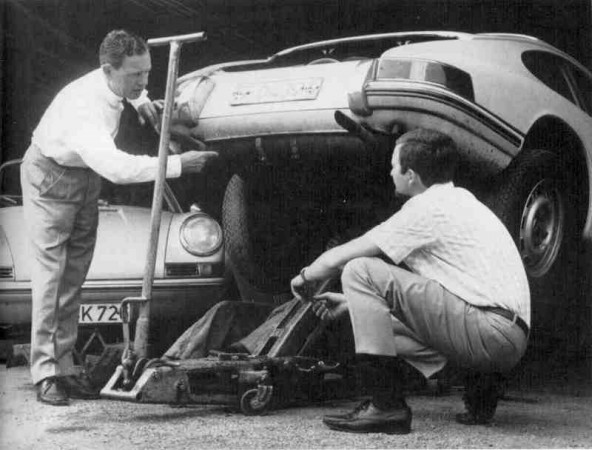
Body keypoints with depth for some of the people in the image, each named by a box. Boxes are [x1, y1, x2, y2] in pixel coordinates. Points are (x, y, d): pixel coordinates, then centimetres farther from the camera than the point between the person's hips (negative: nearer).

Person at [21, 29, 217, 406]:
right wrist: (177, 164, -53)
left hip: (88, 175, 8)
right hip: (50, 174, -7)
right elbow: (115, 166, -51)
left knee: (75, 275, 6)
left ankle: (65, 367, 10)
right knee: (51, 272, -9)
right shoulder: (84, 106, -38)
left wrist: (140, 101, -5)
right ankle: (46, 372, -5)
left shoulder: (114, 83, -13)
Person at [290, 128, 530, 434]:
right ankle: (480, 383, 13)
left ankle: (386, 406, -13)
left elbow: (339, 258, -3)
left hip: (492, 333, -10)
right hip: (512, 338, 10)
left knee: (360, 271, -11)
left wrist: (305, 276, 17)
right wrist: (353, 301, 32)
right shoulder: (458, 200, 20)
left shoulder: (429, 208, -8)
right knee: (383, 321, 26)